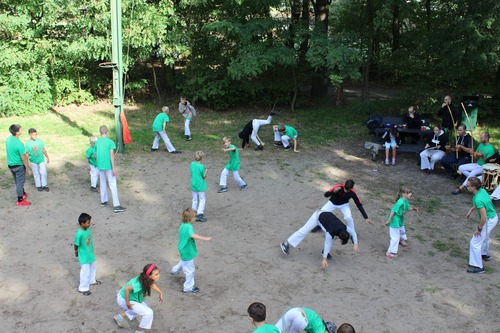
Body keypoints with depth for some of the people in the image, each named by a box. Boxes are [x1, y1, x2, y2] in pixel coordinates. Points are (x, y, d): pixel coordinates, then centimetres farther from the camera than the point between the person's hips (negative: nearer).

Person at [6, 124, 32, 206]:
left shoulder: (8, 139, -5)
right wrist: (28, 168, -11)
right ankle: (20, 201, 17)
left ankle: (23, 193, 44)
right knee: (20, 182, 7)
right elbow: (23, 158, -22)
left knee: (18, 181, 24)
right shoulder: (19, 144, -29)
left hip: (10, 165, 8)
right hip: (18, 166, -7)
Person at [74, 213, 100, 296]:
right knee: (85, 272, 6)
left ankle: (91, 280, 51)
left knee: (92, 268, 27)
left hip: (90, 253, 8)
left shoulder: (88, 229, -9)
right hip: (84, 256, -8)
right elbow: (76, 245, -18)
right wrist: (76, 252, -1)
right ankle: (83, 288, 24)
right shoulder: (79, 234, -33)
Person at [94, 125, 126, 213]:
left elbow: (95, 155, 12)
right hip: (109, 166, -5)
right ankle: (116, 206, -6)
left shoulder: (97, 142, 4)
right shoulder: (110, 142, -10)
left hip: (100, 166, 5)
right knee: (113, 185, -3)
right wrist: (114, 168, -14)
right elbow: (111, 155, -16)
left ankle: (103, 201, 33)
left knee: (103, 184, 21)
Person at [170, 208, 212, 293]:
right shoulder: (189, 227, -30)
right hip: (187, 252, -9)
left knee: (183, 261, 39)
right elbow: (193, 235, -49)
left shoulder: (183, 225, 0)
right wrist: (206, 238, -52)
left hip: (183, 250, 9)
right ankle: (189, 287, 19)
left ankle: (175, 270, 60)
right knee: (190, 270, 6)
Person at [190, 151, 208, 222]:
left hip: (193, 185, 6)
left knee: (195, 200, 15)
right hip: (200, 186, -6)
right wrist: (206, 171, 5)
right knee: (202, 200, 3)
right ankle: (199, 214, -5)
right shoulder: (201, 166, -20)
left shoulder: (192, 164, -3)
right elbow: (204, 177, -12)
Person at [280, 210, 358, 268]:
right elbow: (327, 244, -31)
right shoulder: (331, 232, -35)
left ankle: (324, 252, 14)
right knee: (304, 230, -8)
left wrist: (355, 244, -8)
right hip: (318, 216, -7)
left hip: (326, 215, 7)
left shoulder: (344, 228, -20)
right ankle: (286, 244, -6)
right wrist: (324, 259, -30)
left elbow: (353, 233, -3)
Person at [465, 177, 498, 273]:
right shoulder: (482, 190, -6)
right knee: (484, 238, 33)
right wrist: (472, 209, 12)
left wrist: (479, 229, -18)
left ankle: (478, 267, 8)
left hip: (489, 221, -9)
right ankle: (485, 255, 57)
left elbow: (484, 217, -31)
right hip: (494, 217, 9)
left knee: (475, 243, 0)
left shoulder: (478, 200, -34)